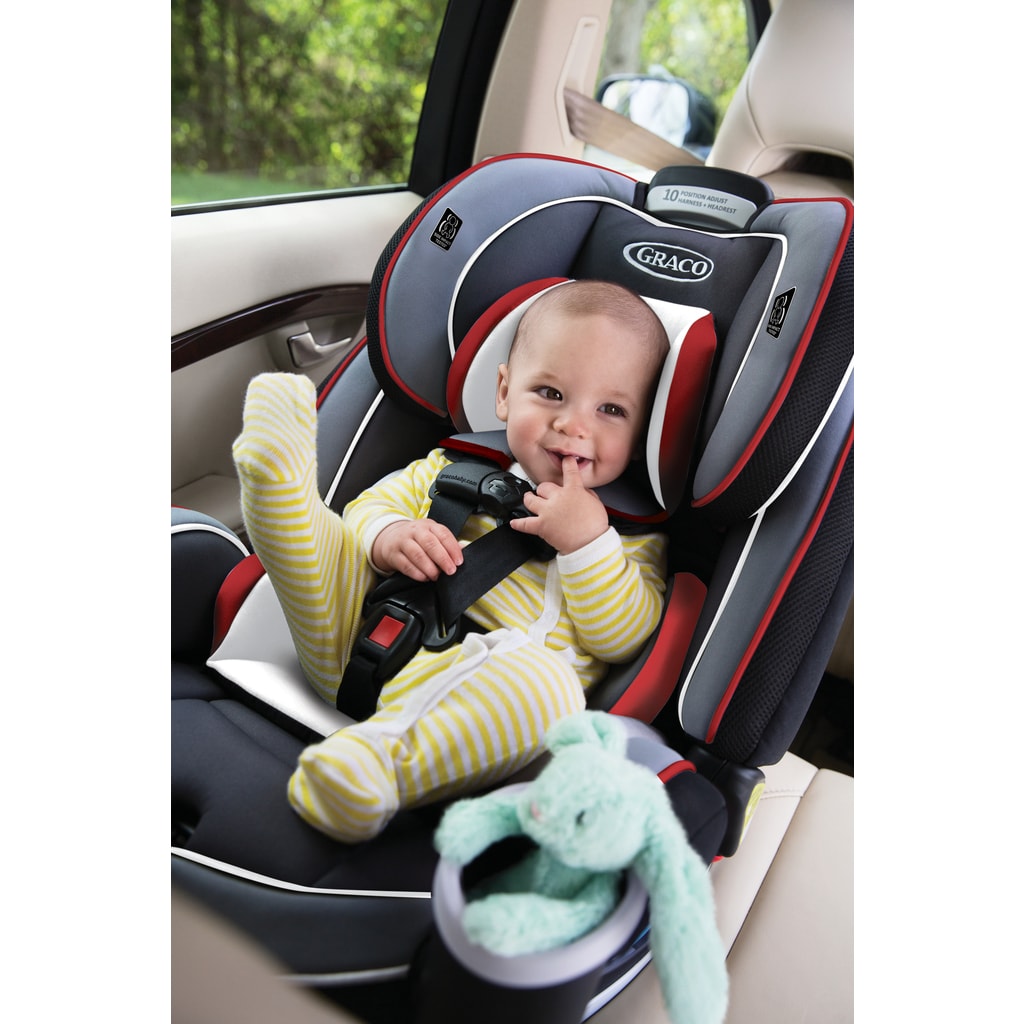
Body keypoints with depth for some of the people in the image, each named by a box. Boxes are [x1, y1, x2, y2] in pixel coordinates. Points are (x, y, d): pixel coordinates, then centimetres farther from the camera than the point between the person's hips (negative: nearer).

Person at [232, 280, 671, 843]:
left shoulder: (631, 528, 12)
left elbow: (625, 637, 1)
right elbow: (370, 506, 18)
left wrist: (586, 542, -12)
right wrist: (386, 536, -6)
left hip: (484, 691, -3)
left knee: (547, 684, -37)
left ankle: (377, 761, -44)